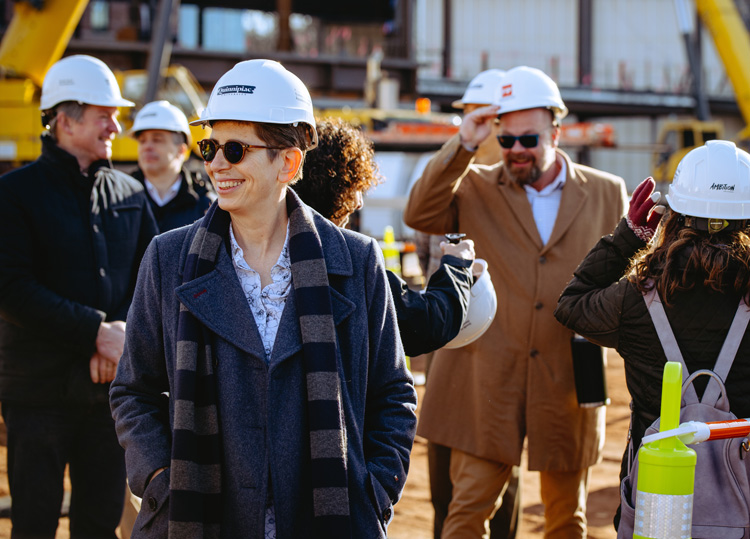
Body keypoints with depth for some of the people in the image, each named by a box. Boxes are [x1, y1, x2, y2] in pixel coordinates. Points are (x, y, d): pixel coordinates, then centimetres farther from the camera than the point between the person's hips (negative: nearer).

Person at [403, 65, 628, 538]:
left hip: (568, 385, 1)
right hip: (487, 380, -1)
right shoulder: (476, 188, 3)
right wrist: (463, 145, -19)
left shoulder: (606, 194, 6)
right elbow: (419, 214, -13)